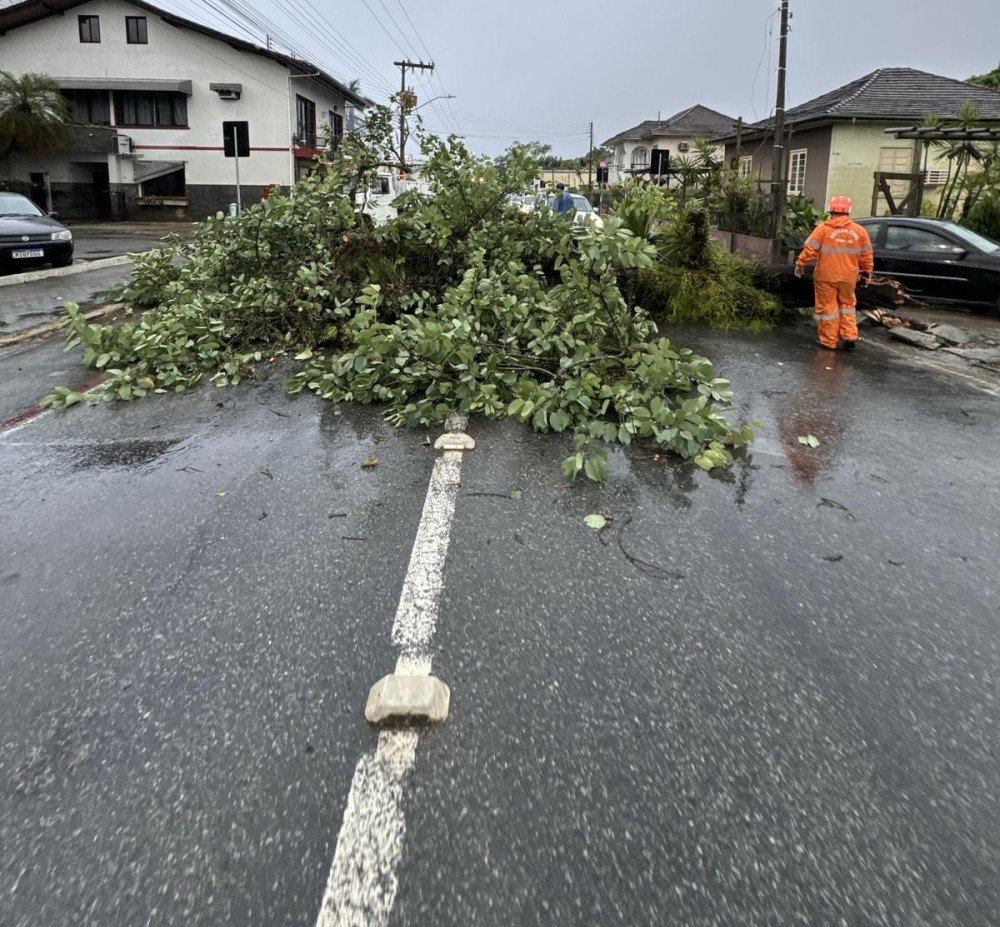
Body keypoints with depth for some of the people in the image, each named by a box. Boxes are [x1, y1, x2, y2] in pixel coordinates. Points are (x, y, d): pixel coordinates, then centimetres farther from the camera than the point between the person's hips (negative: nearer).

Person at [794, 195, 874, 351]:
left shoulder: (823, 228, -7)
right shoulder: (859, 231, 5)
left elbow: (810, 250, -10)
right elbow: (866, 255, 10)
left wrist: (800, 264, 3)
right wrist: (867, 271, 22)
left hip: (826, 276, -3)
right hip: (849, 277, 3)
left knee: (827, 307, 6)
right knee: (847, 304, 20)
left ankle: (829, 341, 8)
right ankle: (850, 337, 13)